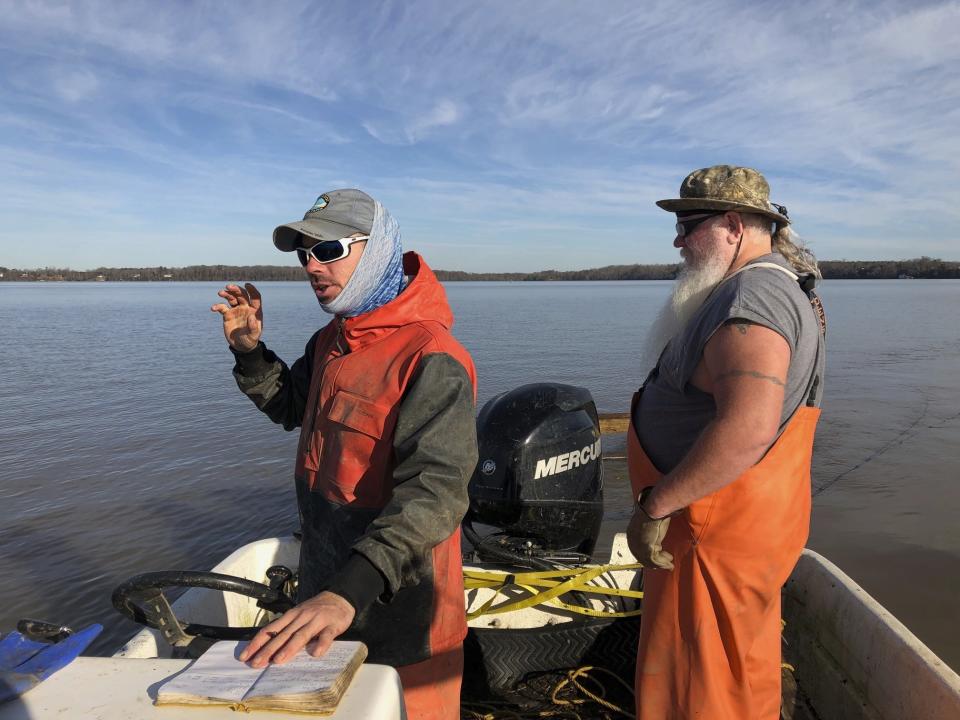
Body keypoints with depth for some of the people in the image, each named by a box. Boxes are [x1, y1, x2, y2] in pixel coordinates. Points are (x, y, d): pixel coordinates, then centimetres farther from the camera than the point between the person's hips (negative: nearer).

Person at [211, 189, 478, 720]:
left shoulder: (432, 360, -25)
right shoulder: (329, 341, 3)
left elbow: (434, 491, -34)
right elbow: (291, 407, 20)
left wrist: (350, 591, -45)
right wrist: (250, 352, 2)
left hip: (396, 607, -8)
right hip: (325, 586, 8)